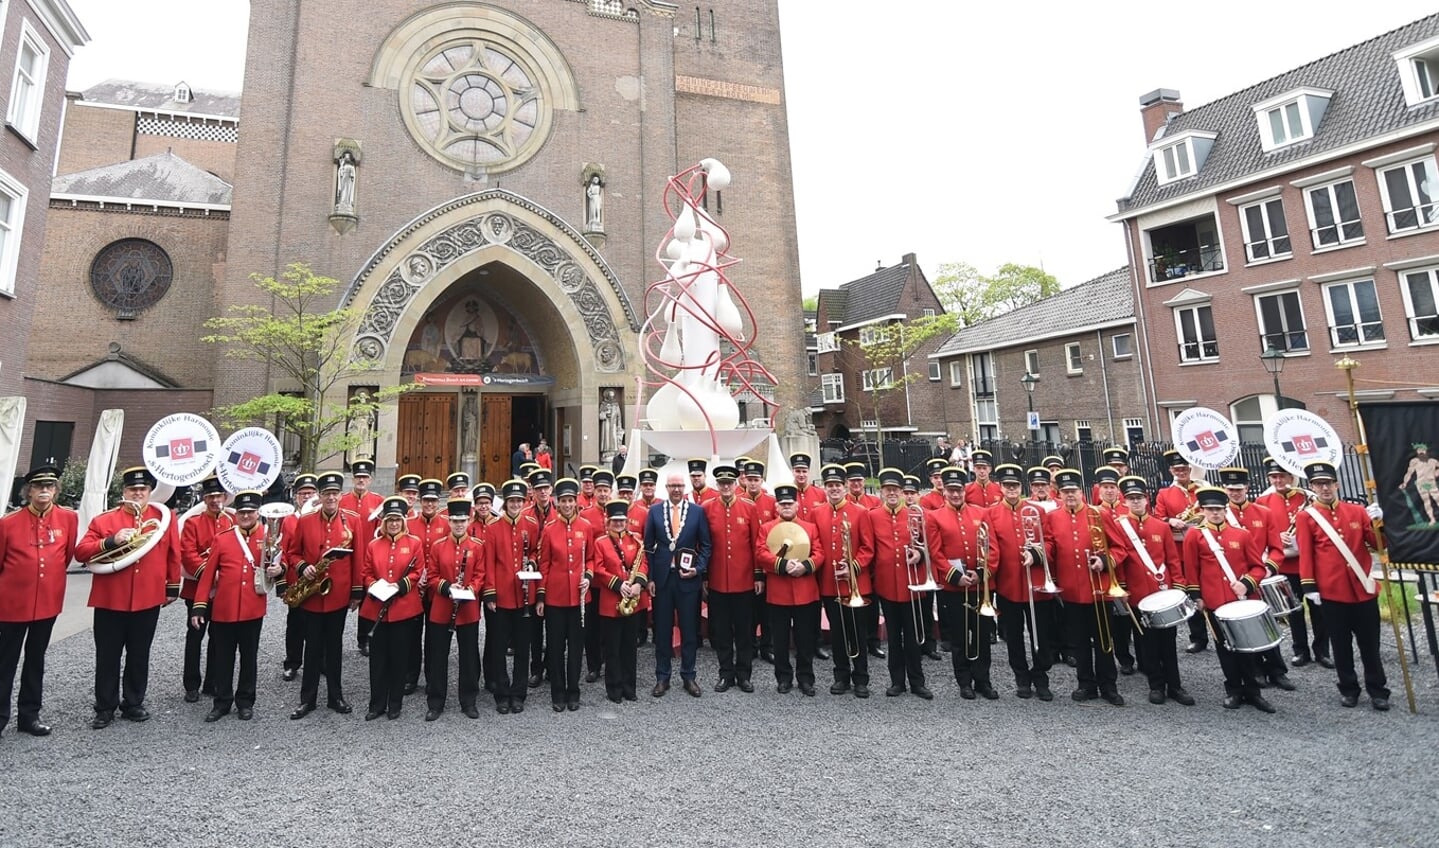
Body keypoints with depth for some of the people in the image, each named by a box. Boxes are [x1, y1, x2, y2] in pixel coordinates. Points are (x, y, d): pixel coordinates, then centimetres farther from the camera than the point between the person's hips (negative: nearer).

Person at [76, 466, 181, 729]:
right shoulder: (103, 520, 0)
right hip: (110, 600, 0)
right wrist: (111, 541, -21)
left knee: (139, 656, 13)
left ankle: (133, 704, 26)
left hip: (148, 600, 1)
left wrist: (172, 587, 8)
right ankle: (105, 708, 23)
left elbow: (174, 554, 7)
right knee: (108, 657, 9)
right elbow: (81, 552, -4)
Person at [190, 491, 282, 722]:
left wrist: (278, 569, -14)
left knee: (249, 658, 11)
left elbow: (278, 563, 10)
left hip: (253, 610, 0)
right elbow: (208, 574, 1)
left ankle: (245, 702, 25)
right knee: (222, 658, 12)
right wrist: (199, 606, -1)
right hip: (223, 610, 0)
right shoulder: (221, 539, -1)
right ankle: (222, 702, 27)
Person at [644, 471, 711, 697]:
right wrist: (649, 578, -2)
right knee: (662, 630, 9)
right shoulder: (655, 511, 2)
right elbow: (648, 546, 3)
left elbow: (706, 545, 4)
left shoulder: (697, 512, 0)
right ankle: (662, 677, 22)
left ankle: (688, 676, 22)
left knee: (689, 629, 8)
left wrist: (698, 569, -9)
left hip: (688, 578, 0)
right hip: (661, 577, 1)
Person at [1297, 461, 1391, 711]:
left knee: (1369, 643, 11)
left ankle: (1378, 690, 24)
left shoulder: (1357, 511, 5)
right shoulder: (1306, 517, -3)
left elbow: (1378, 545, 5)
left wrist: (1377, 522, -11)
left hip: (1363, 589, 2)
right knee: (1341, 645, 9)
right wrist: (1310, 587, -8)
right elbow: (1305, 554, -4)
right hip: (1332, 592, -2)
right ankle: (1348, 689, 22)